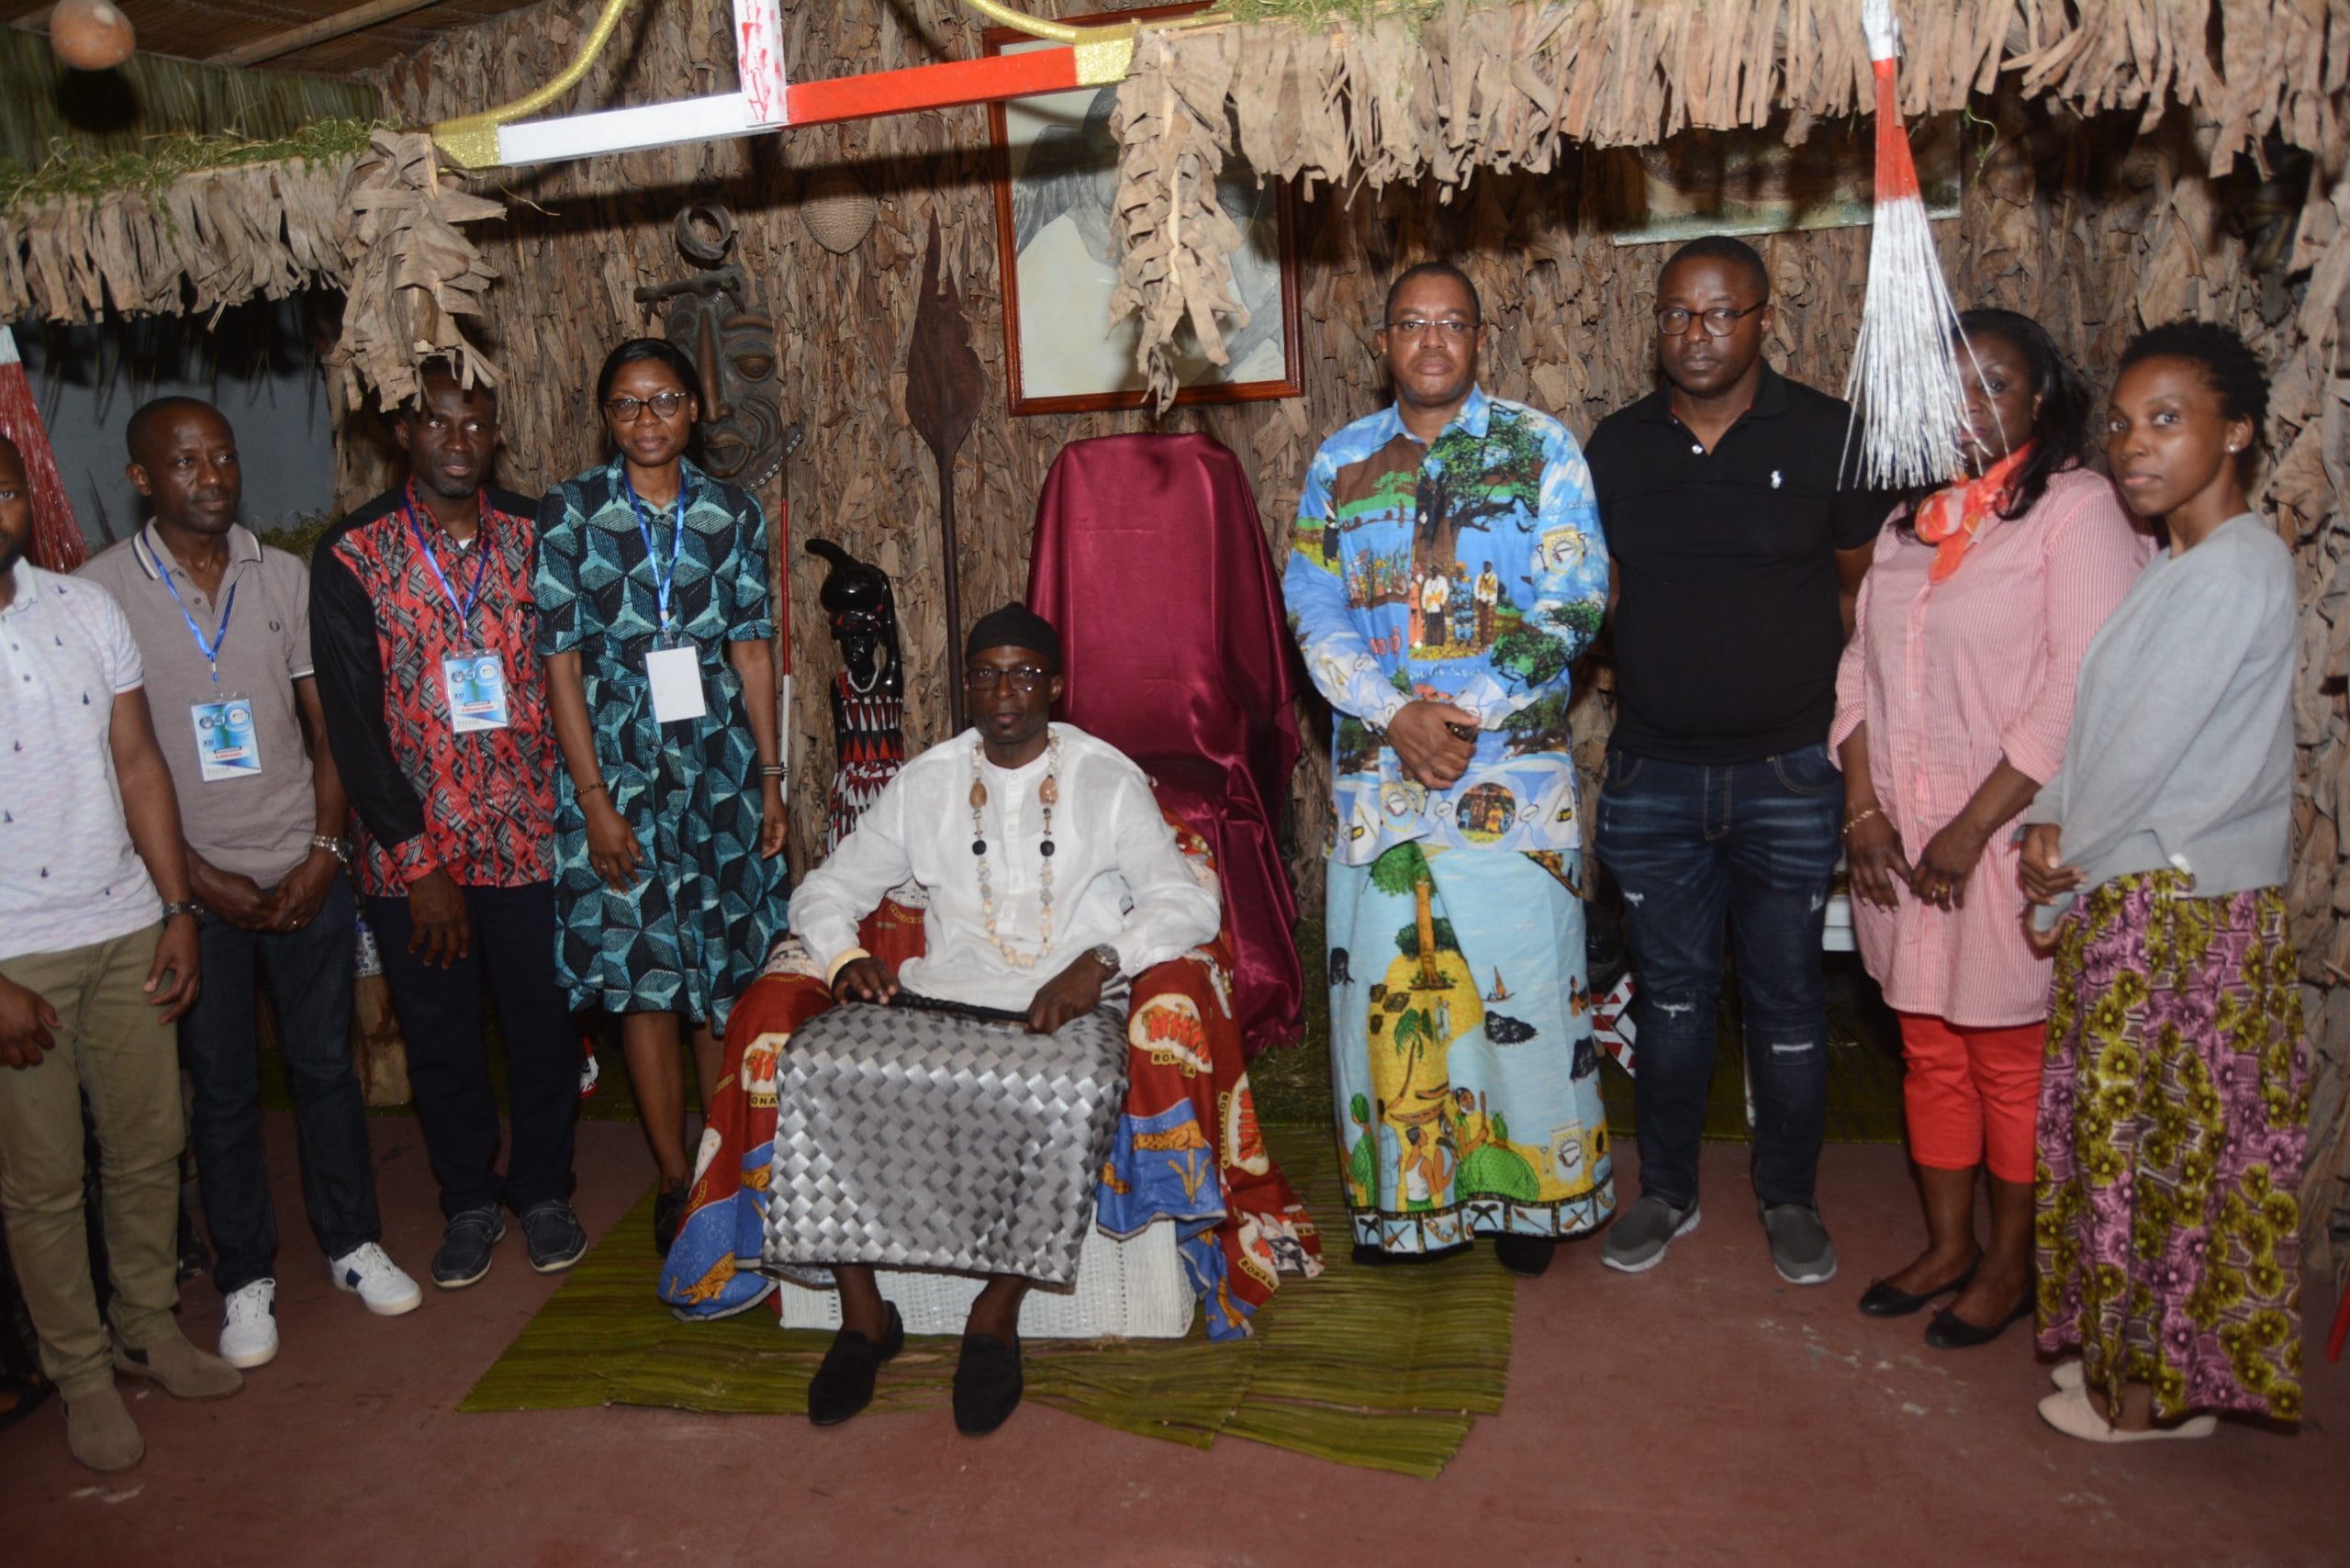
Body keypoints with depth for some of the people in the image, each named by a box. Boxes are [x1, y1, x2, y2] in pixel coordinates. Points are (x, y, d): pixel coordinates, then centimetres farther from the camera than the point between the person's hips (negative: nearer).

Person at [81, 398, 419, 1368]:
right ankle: (245, 1277, 24)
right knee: (223, 1090, 9)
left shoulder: (284, 578, 3)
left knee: (326, 1065, 12)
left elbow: (327, 728, 6)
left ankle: (353, 1242, 28)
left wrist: (325, 852, -4)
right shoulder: (101, 590, -5)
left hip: (305, 875, 2)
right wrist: (200, 880, -9)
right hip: (196, 886, -2)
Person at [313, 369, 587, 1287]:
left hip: (530, 839, 1)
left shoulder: (535, 536, 1)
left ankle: (541, 1188, 31)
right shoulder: (351, 557, -5)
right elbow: (353, 723, -7)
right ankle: (468, 1200, 32)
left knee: (542, 1021, 10)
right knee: (439, 1034, 12)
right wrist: (419, 863, -11)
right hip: (412, 850, -1)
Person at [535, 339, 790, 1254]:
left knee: (727, 974, 5)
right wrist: (595, 801, -10)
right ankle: (676, 1179, 16)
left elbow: (753, 649, 6)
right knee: (643, 979, 2)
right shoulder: (570, 512, -2)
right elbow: (561, 661, -4)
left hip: (720, 761, 2)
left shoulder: (733, 514, 4)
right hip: (618, 765, -2)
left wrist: (771, 778, 2)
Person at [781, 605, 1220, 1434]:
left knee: (1076, 1092, -36)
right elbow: (825, 891, 19)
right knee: (815, 1066, -25)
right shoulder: (926, 781, 16)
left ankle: (998, 1310, -13)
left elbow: (1189, 901, -2)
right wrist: (846, 958, -3)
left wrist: (1099, 960, -19)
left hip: (1067, 1004, -2)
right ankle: (863, 1312, -9)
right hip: (939, 996, 3)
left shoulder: (1106, 777, 8)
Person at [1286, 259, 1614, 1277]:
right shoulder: (1340, 461, 11)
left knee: (1523, 980, 2)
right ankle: (1403, 1190, 21)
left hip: (1513, 763, -2)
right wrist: (1398, 715, -12)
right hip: (1378, 764, 2)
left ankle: (1531, 1191, 19)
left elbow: (1574, 602, -5)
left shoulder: (1539, 446, 4)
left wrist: (1470, 709, -14)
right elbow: (1313, 609, 3)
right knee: (1387, 980, 5)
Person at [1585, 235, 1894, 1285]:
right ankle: (1667, 1190, 30)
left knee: (1787, 998, 10)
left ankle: (1789, 1197, 30)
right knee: (1671, 992, 13)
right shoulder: (1616, 446, 4)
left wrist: (1847, 729, -3)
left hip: (1789, 774, -1)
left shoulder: (1828, 436, -3)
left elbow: (1860, 589, 3)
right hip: (1651, 775, 2)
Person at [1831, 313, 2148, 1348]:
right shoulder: (1911, 521, 12)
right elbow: (1861, 669, 10)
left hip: (2011, 840, -6)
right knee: (1931, 1053, 14)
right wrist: (1863, 808, -1)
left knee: (2010, 1061, 5)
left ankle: (2009, 1263, 24)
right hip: (1902, 841, 6)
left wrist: (1972, 827, -16)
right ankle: (1947, 1245, 30)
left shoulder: (2080, 509, -9)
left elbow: (2083, 692, -16)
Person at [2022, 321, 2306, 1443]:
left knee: (2162, 1149, 3)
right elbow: (2099, 719, 9)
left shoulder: (2236, 567, -16)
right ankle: (2125, 1348, 30)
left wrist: (2068, 869, -7)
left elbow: (2153, 742, -18)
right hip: (2132, 895, 9)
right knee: (2120, 1135, 16)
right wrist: (2049, 825, -6)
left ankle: (2157, 1391, 18)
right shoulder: (2176, 568, 13)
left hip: (2186, 907, -9)